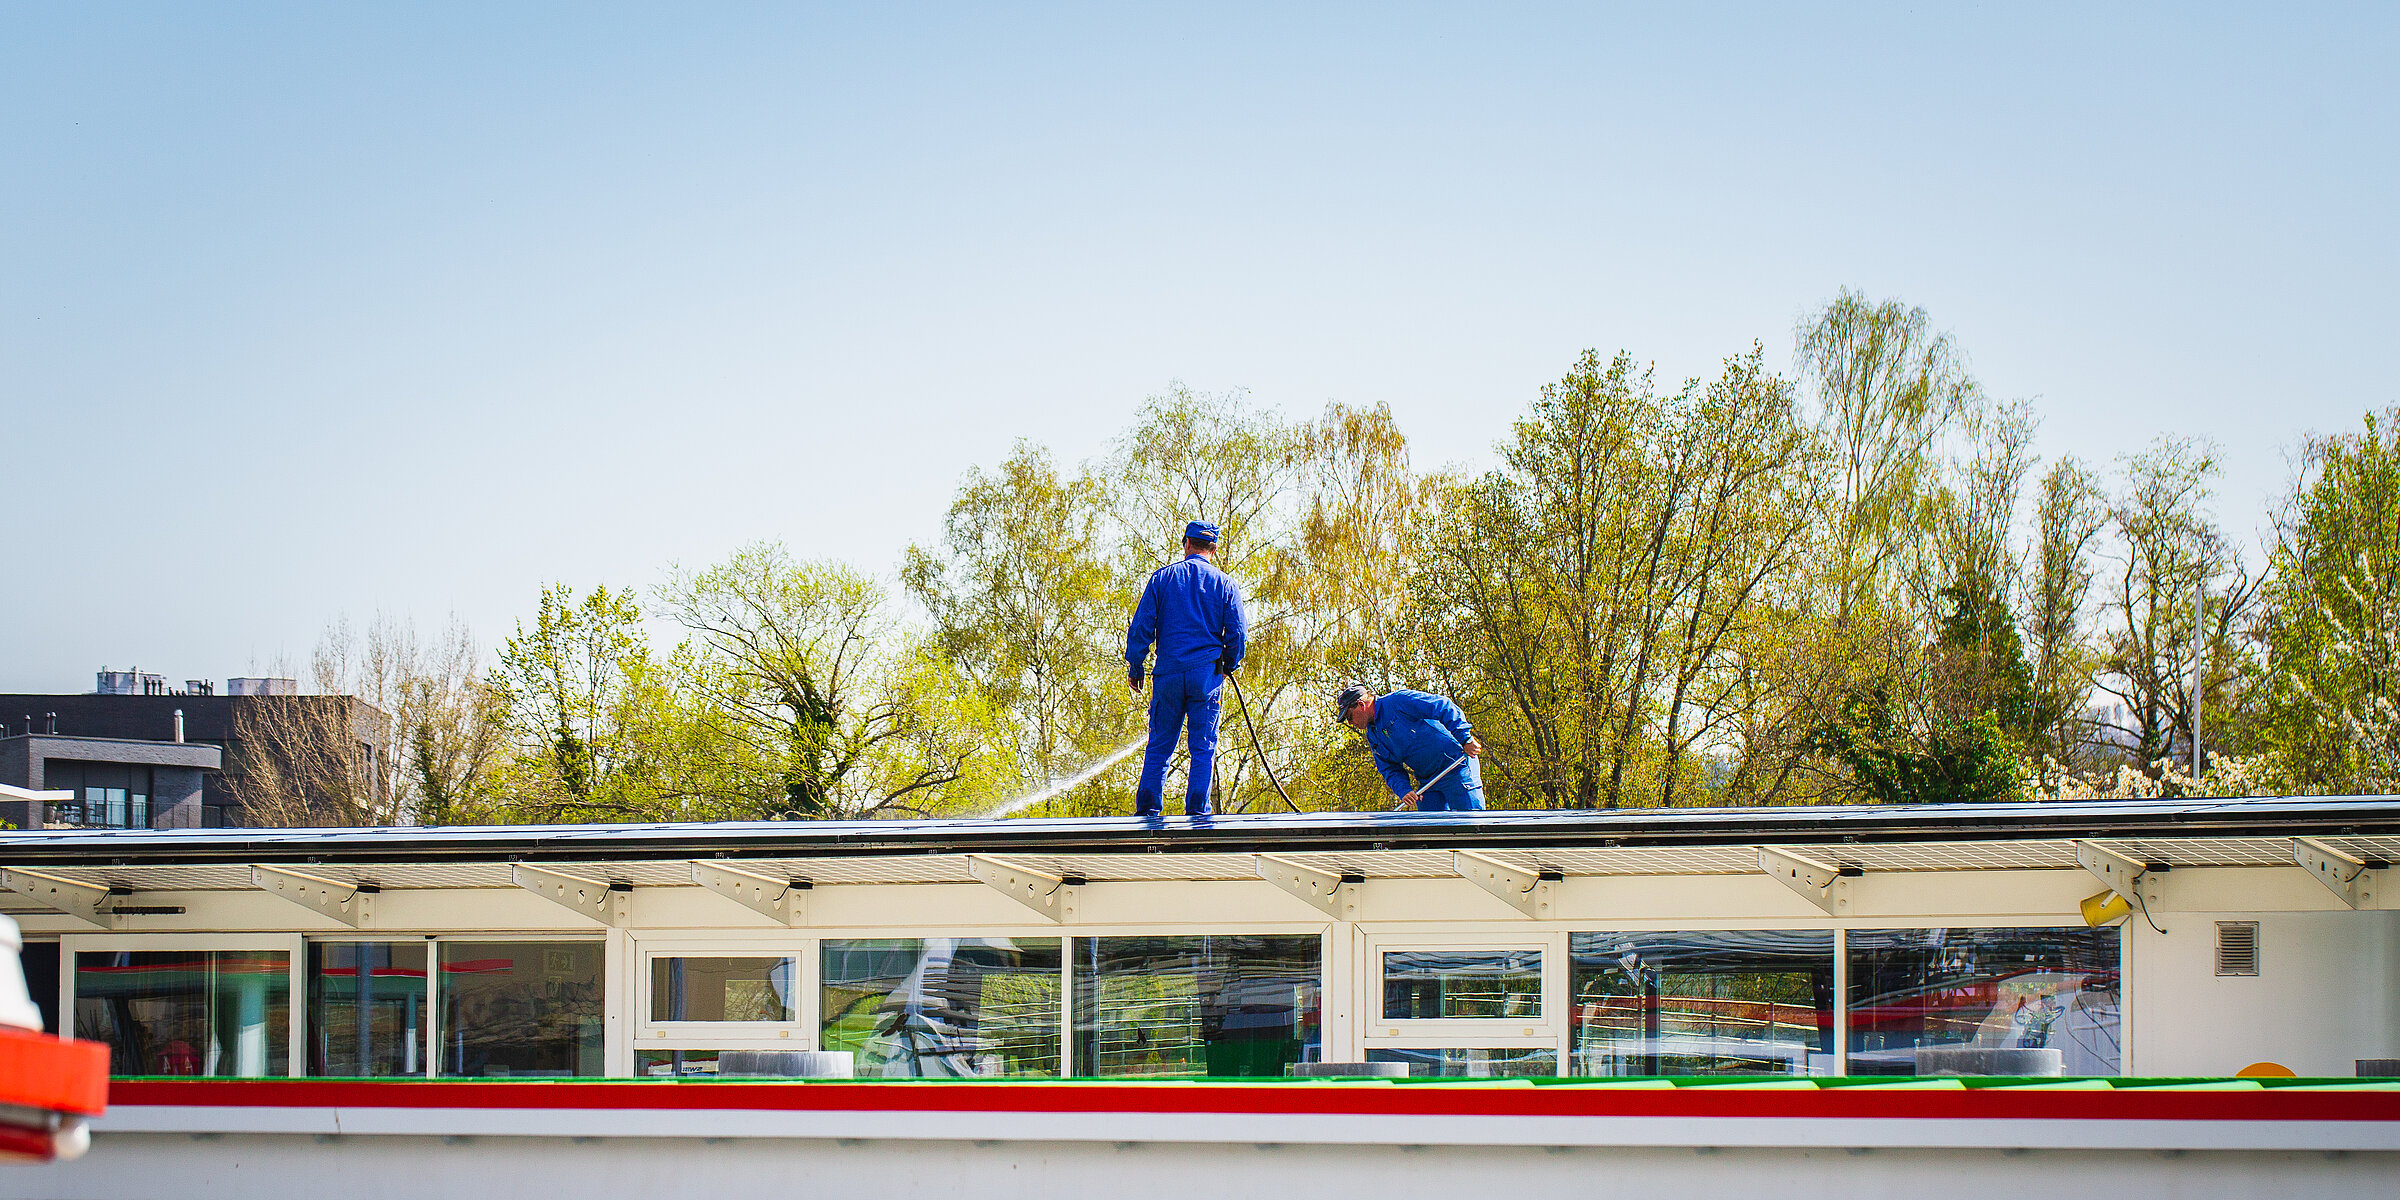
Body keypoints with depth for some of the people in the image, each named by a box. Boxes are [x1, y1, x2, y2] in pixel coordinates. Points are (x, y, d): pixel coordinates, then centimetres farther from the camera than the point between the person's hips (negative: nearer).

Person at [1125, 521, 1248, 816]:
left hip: (1168, 674, 1)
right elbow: (1238, 633, 2)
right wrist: (1229, 665, 18)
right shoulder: (1224, 583, 5)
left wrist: (1134, 668, 9)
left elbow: (1140, 626, 2)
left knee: (1159, 746, 7)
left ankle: (1147, 809, 0)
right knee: (1203, 748, 3)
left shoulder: (1162, 578, 5)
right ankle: (1196, 811, -4)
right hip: (1207, 675, -1)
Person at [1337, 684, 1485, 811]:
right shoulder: (1372, 736, 13)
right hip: (1427, 780, 8)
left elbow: (1444, 708, -15)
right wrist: (1404, 790, -9)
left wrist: (1466, 740, -20)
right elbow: (1391, 770, 12)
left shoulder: (1399, 701, -13)